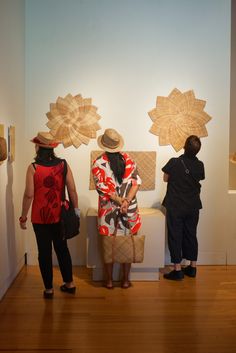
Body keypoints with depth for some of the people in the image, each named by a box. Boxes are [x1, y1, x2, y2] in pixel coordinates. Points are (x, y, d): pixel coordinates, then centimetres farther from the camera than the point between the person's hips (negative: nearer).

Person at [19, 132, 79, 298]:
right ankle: (69, 283, 27)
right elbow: (72, 189, -5)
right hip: (59, 216, 3)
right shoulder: (63, 164, -4)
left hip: (40, 218, -3)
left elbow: (29, 195, -13)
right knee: (62, 248, 18)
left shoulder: (33, 167, -12)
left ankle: (49, 289, 18)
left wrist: (23, 217, -4)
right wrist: (76, 208, 6)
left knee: (44, 252, 9)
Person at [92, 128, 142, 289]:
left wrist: (120, 201, -11)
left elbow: (103, 188, -14)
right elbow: (136, 182, -7)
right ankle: (126, 280, 22)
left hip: (108, 210, -2)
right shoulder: (129, 159, 0)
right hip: (130, 209, 2)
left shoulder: (98, 163, -8)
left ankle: (109, 280, 22)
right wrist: (126, 201, -14)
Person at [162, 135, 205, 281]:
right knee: (191, 235, 14)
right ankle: (192, 267, 22)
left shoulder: (174, 162, -15)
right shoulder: (200, 165, -5)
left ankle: (178, 270, 5)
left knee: (175, 236, 3)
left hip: (175, 207, -4)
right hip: (193, 207, 4)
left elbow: (166, 178, -1)